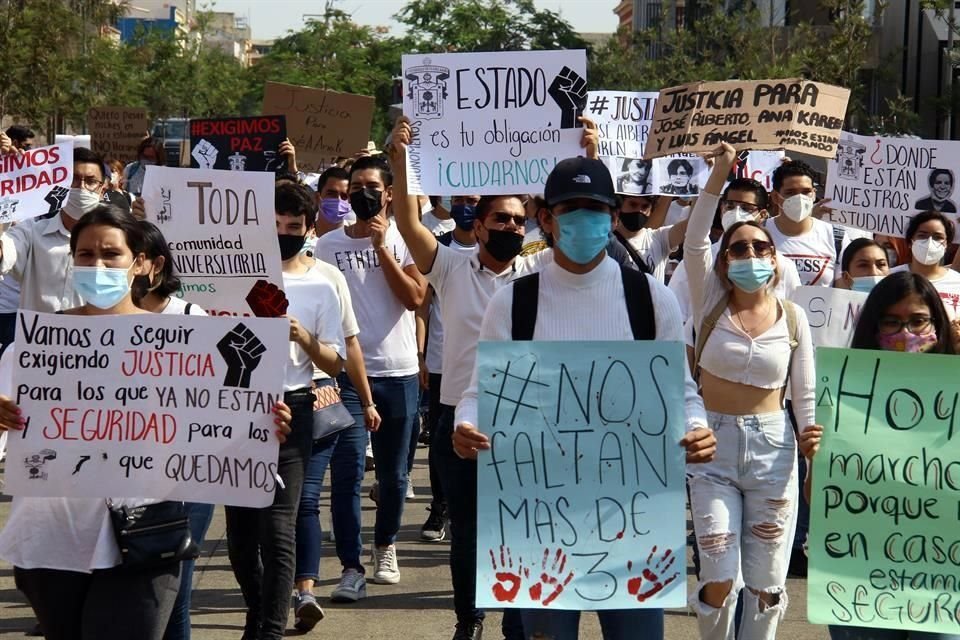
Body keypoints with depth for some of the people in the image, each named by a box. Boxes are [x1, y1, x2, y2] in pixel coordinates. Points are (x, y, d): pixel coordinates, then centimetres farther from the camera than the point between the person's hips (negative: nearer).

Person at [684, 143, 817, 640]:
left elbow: (805, 395, 5)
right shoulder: (712, 304, -1)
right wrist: (719, 174, -23)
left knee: (766, 584, 4)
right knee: (720, 580, -7)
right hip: (713, 448, -1)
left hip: (772, 450, 1)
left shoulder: (792, 318, 1)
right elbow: (694, 242, -15)